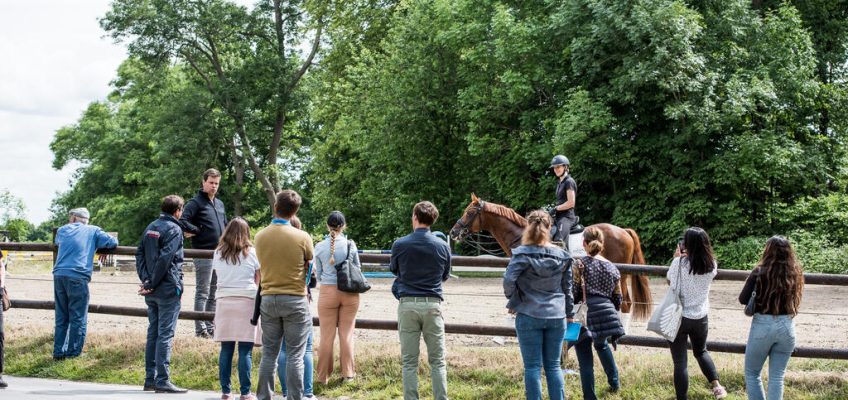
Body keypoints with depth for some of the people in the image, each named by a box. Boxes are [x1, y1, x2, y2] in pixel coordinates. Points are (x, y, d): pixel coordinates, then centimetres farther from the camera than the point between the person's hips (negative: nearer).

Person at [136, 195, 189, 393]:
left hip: (152, 292, 8)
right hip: (168, 289, -8)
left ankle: (150, 379, 14)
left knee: (153, 333, 12)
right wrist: (151, 284, -13)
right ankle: (162, 381, -7)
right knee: (165, 334, -6)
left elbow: (139, 254, 9)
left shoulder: (151, 227, 14)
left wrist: (145, 279, 0)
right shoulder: (173, 229, -10)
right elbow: (165, 259, -19)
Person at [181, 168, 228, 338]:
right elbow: (182, 221, -19)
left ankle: (210, 327, 19)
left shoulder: (219, 204, 17)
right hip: (203, 254, -8)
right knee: (202, 293, -4)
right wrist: (198, 231, -13)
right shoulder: (196, 203, -8)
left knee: (213, 294, 12)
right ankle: (200, 329, -2)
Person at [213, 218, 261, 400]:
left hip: (224, 301, 3)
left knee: (226, 349, 6)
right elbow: (258, 281, 4)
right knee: (245, 350, -3)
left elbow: (217, 276, 13)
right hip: (246, 301, -3)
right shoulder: (252, 253, 0)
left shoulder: (218, 253, 7)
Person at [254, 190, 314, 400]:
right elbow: (310, 269, 3)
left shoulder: (260, 236, 0)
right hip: (295, 300, -3)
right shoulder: (302, 237, -10)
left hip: (268, 298, 3)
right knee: (295, 356, 0)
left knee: (269, 354, 10)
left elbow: (261, 267, 8)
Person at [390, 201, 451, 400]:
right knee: (437, 361, 6)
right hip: (432, 304, 1)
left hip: (407, 304, -1)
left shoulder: (400, 245, -6)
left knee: (409, 361, 5)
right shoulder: (442, 246, -2)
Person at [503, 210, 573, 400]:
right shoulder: (562, 255, 3)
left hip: (528, 315, -3)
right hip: (556, 316, 3)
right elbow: (567, 288, 9)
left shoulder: (522, 254, -9)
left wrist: (513, 301, -1)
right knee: (553, 366, 10)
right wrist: (570, 313, 19)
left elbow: (509, 280, -19)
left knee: (533, 367, 3)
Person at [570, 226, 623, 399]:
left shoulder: (579, 264, -3)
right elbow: (618, 300, 15)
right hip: (608, 316, 5)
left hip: (585, 317, -5)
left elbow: (573, 294, -9)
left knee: (585, 358, 3)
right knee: (602, 344, 34)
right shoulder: (612, 268, 10)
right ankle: (614, 382, 41)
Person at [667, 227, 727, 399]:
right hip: (701, 318, 4)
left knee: (680, 362, 3)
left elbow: (670, 281, 2)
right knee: (701, 352, 29)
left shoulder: (679, 263, -16)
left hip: (679, 317, -4)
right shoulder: (712, 265, -5)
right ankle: (717, 385, 18)